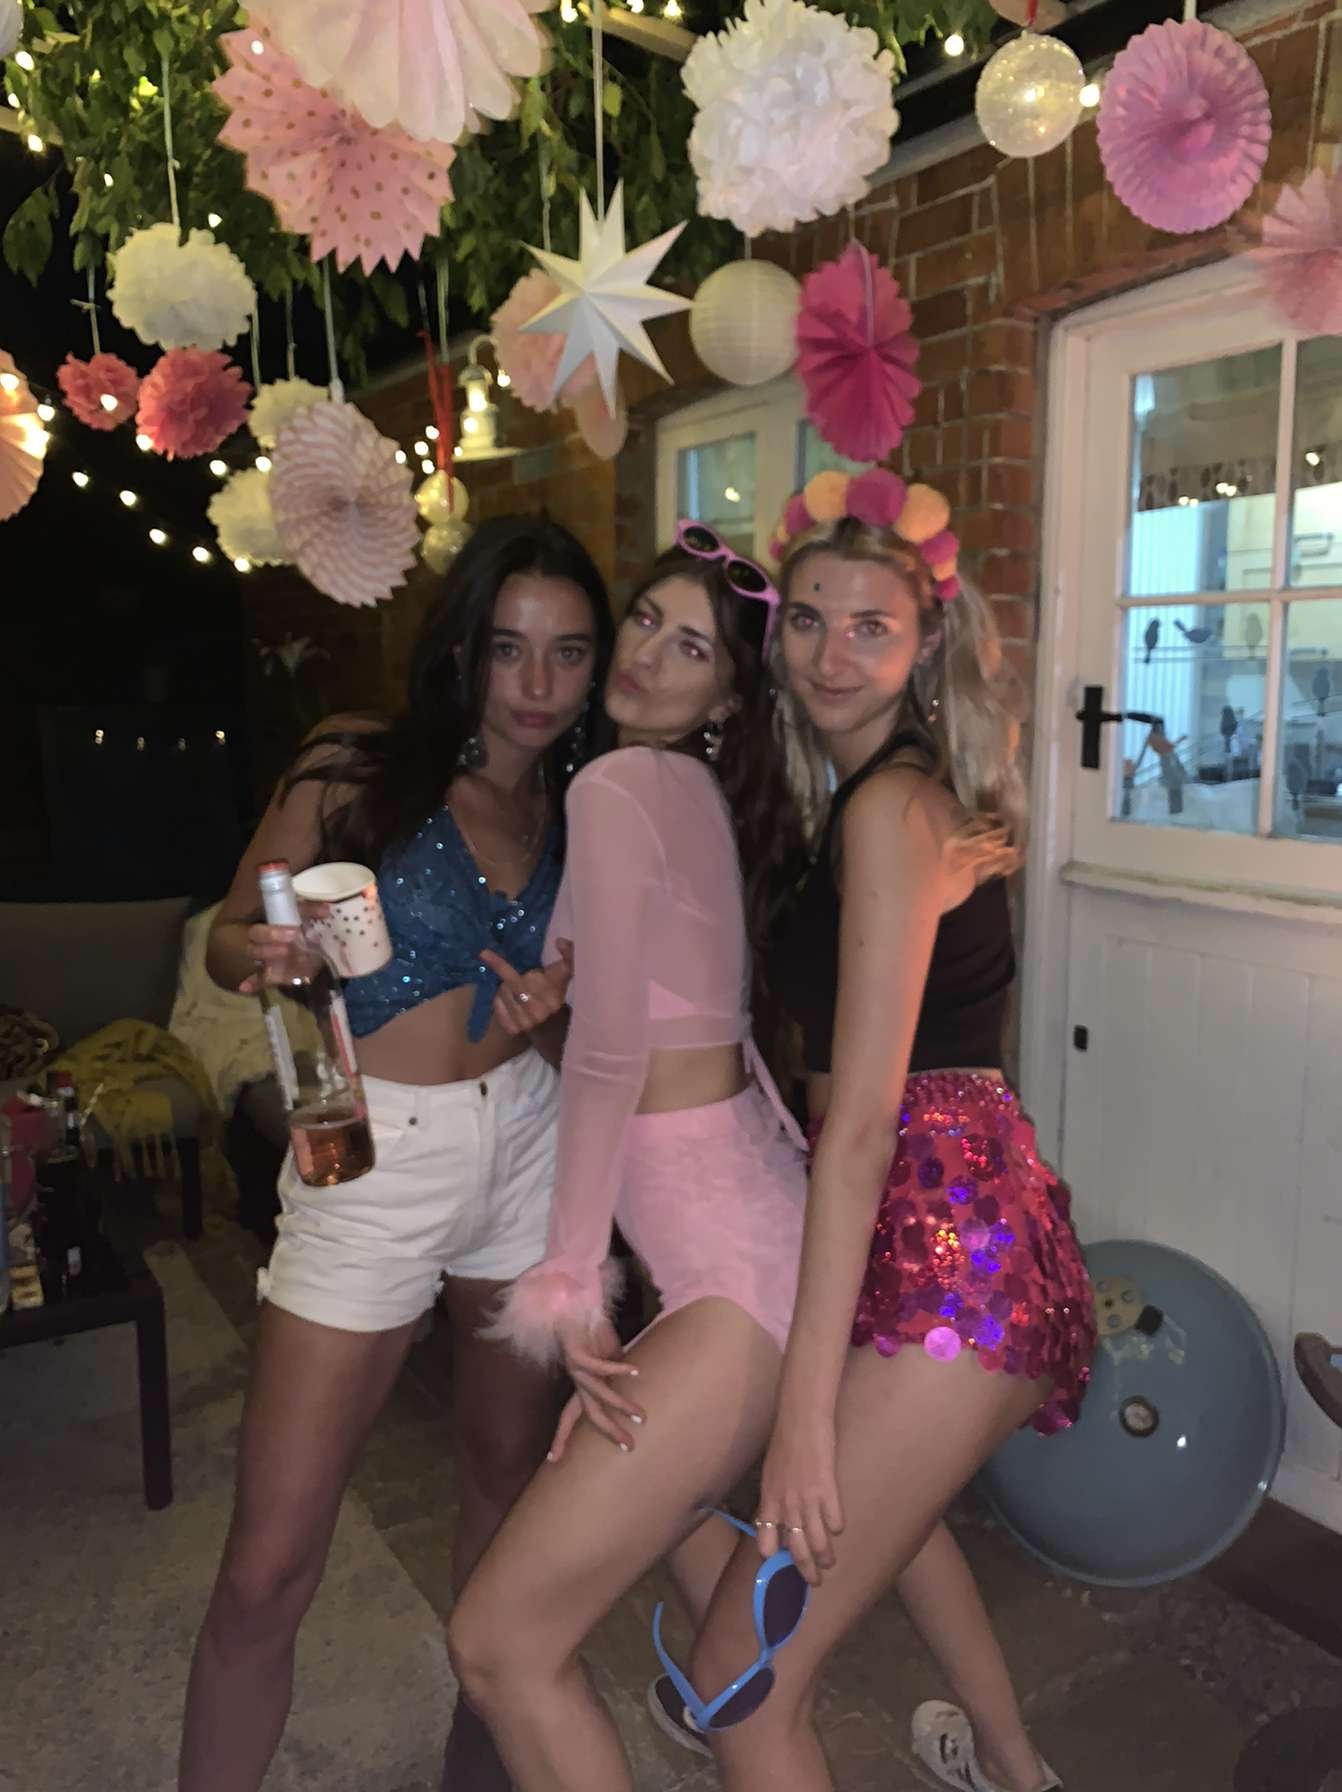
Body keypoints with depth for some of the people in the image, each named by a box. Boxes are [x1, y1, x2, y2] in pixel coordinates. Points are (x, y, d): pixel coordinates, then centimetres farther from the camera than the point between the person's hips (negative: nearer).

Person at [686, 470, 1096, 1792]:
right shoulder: (919, 790, 14)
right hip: (982, 1233, 11)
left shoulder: (890, 805, -15)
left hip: (942, 1257, -11)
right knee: (868, 1501, 36)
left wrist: (805, 1405, -20)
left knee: (742, 1682, -3)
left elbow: (864, 1118, -21)